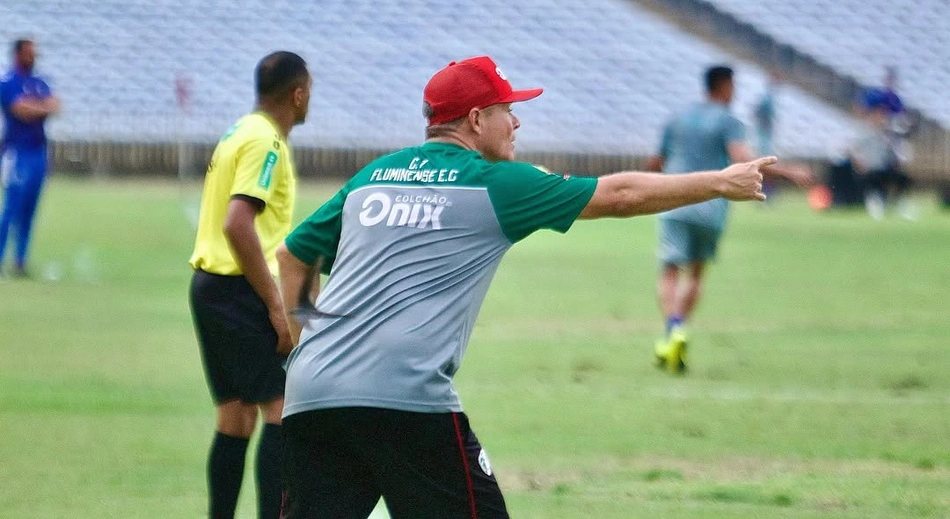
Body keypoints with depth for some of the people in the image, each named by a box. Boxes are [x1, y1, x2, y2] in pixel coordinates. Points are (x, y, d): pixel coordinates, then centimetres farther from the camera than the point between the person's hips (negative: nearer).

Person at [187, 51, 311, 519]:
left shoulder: (239, 132, 16)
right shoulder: (265, 143, -13)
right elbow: (238, 224, -23)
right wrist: (277, 307, -21)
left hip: (209, 284, 10)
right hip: (238, 289, -10)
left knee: (236, 417, 11)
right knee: (282, 409, -9)